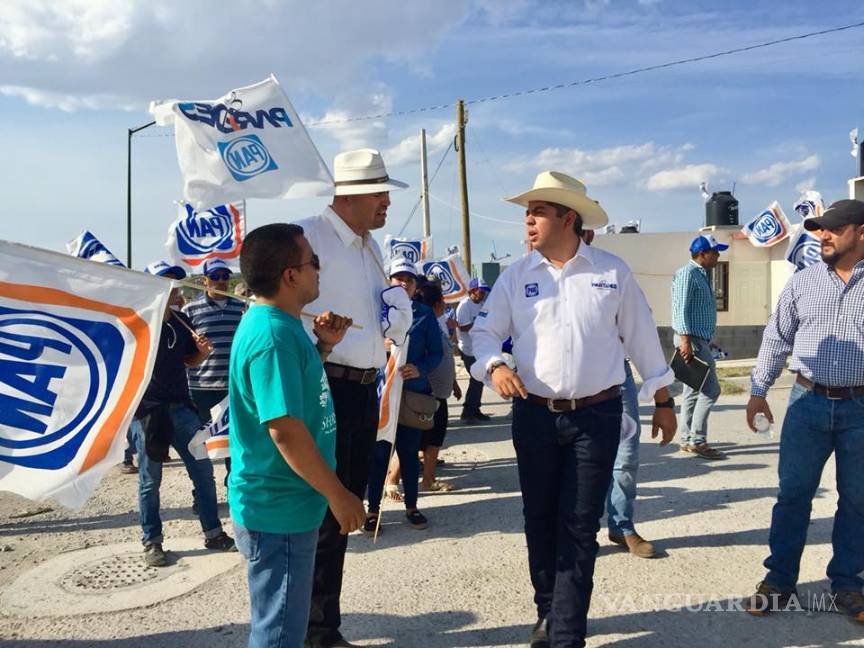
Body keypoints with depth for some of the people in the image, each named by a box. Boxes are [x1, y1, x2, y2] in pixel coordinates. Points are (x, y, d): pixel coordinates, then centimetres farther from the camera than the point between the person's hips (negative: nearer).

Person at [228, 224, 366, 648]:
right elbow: (285, 429, -27)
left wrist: (323, 347, 6)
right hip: (279, 510, -10)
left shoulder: (279, 325, 7)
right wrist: (338, 495, -19)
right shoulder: (273, 335, -24)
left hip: (282, 503, 10)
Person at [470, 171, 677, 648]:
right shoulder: (516, 276, 3)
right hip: (534, 416, 2)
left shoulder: (612, 272, 0)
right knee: (540, 520, 12)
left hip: (597, 416, -2)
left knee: (579, 526, 1)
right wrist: (494, 366, -19)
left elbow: (641, 337, 6)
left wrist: (663, 400, 11)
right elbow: (484, 332, 4)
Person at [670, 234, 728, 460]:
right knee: (710, 389, -11)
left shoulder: (701, 275, 19)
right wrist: (685, 339, -25)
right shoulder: (687, 273, -11)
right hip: (692, 339, -10)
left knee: (694, 390, 10)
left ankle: (687, 440, 15)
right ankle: (697, 440, -7)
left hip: (701, 340, 10)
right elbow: (681, 309, -19)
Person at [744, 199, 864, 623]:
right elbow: (776, 338, 8)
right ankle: (779, 579, 18)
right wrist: (758, 390, 5)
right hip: (808, 402, 1)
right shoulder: (802, 281, 4)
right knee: (793, 493, 6)